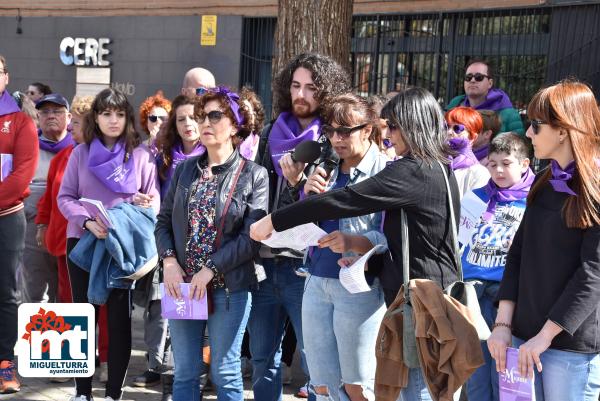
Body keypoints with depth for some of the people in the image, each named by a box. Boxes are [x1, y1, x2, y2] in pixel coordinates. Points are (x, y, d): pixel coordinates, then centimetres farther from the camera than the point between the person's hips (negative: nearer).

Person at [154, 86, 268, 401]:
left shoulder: (254, 175, -5)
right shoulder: (184, 170, 9)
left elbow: (252, 237, -12)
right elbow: (164, 221, 10)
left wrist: (210, 270, -16)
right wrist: (169, 261, -8)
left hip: (229, 287, -4)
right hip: (182, 284, 4)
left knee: (225, 374, 5)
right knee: (184, 373, 11)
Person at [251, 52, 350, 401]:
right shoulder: (272, 133, 11)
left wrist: (298, 182, -24)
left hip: (304, 265, -5)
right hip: (266, 261, 6)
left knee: (315, 358, 1)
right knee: (263, 356, 14)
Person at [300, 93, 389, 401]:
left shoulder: (385, 171, -7)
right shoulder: (327, 170, 12)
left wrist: (354, 242, -31)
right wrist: (309, 196, -4)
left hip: (358, 285, -6)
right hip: (317, 282, 6)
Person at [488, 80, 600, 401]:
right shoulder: (544, 182, 12)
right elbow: (518, 254, 10)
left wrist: (545, 336, -15)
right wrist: (503, 324, 1)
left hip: (574, 344, -6)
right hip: (524, 335, 7)